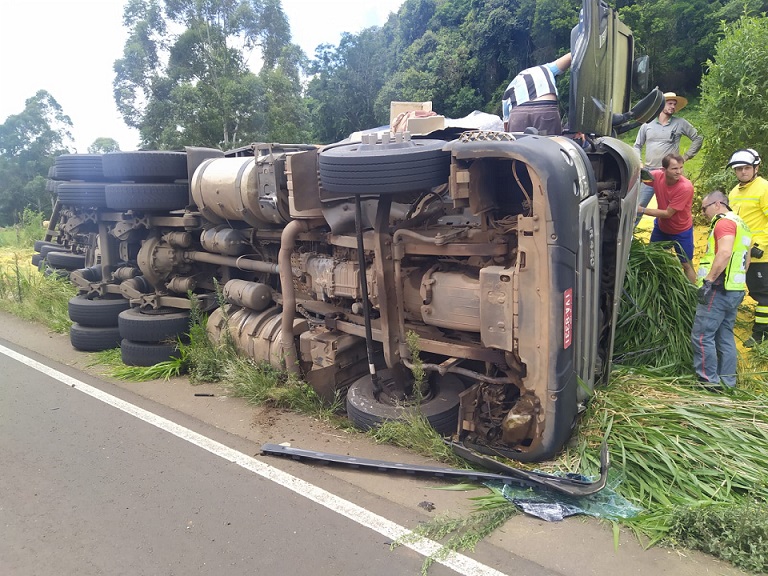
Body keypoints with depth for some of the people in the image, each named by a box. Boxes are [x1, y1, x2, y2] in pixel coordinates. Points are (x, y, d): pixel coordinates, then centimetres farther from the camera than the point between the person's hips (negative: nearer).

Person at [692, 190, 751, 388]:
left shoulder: (724, 222, -10)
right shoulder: (741, 225, 22)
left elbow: (725, 253, -25)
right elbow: (745, 261, 25)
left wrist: (708, 281, -24)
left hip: (719, 289, -10)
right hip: (734, 290, 10)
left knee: (702, 335, -7)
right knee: (725, 336, 13)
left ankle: (709, 380, -4)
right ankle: (727, 380, 17)